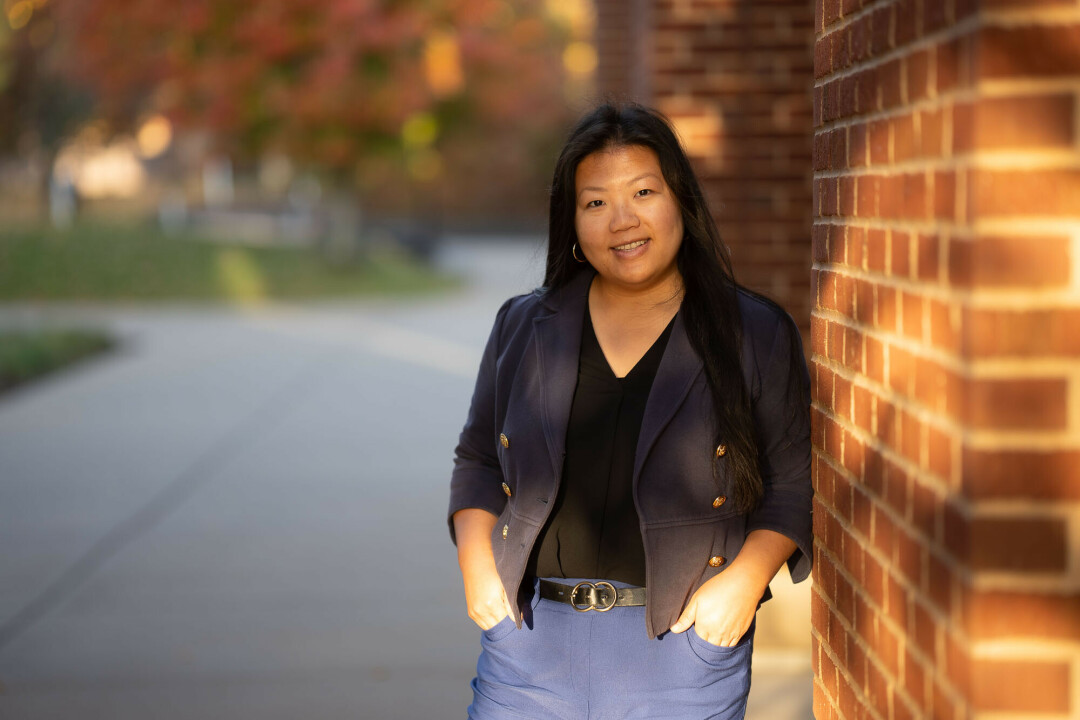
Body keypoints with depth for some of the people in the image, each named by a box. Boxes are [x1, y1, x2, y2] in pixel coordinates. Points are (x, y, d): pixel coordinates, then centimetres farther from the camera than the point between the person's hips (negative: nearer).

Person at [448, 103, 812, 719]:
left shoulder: (758, 335, 3)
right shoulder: (524, 328, 11)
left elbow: (794, 483, 4)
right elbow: (479, 461, 18)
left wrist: (746, 579, -9)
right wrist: (476, 561, 3)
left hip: (681, 647, -2)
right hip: (532, 636, 2)